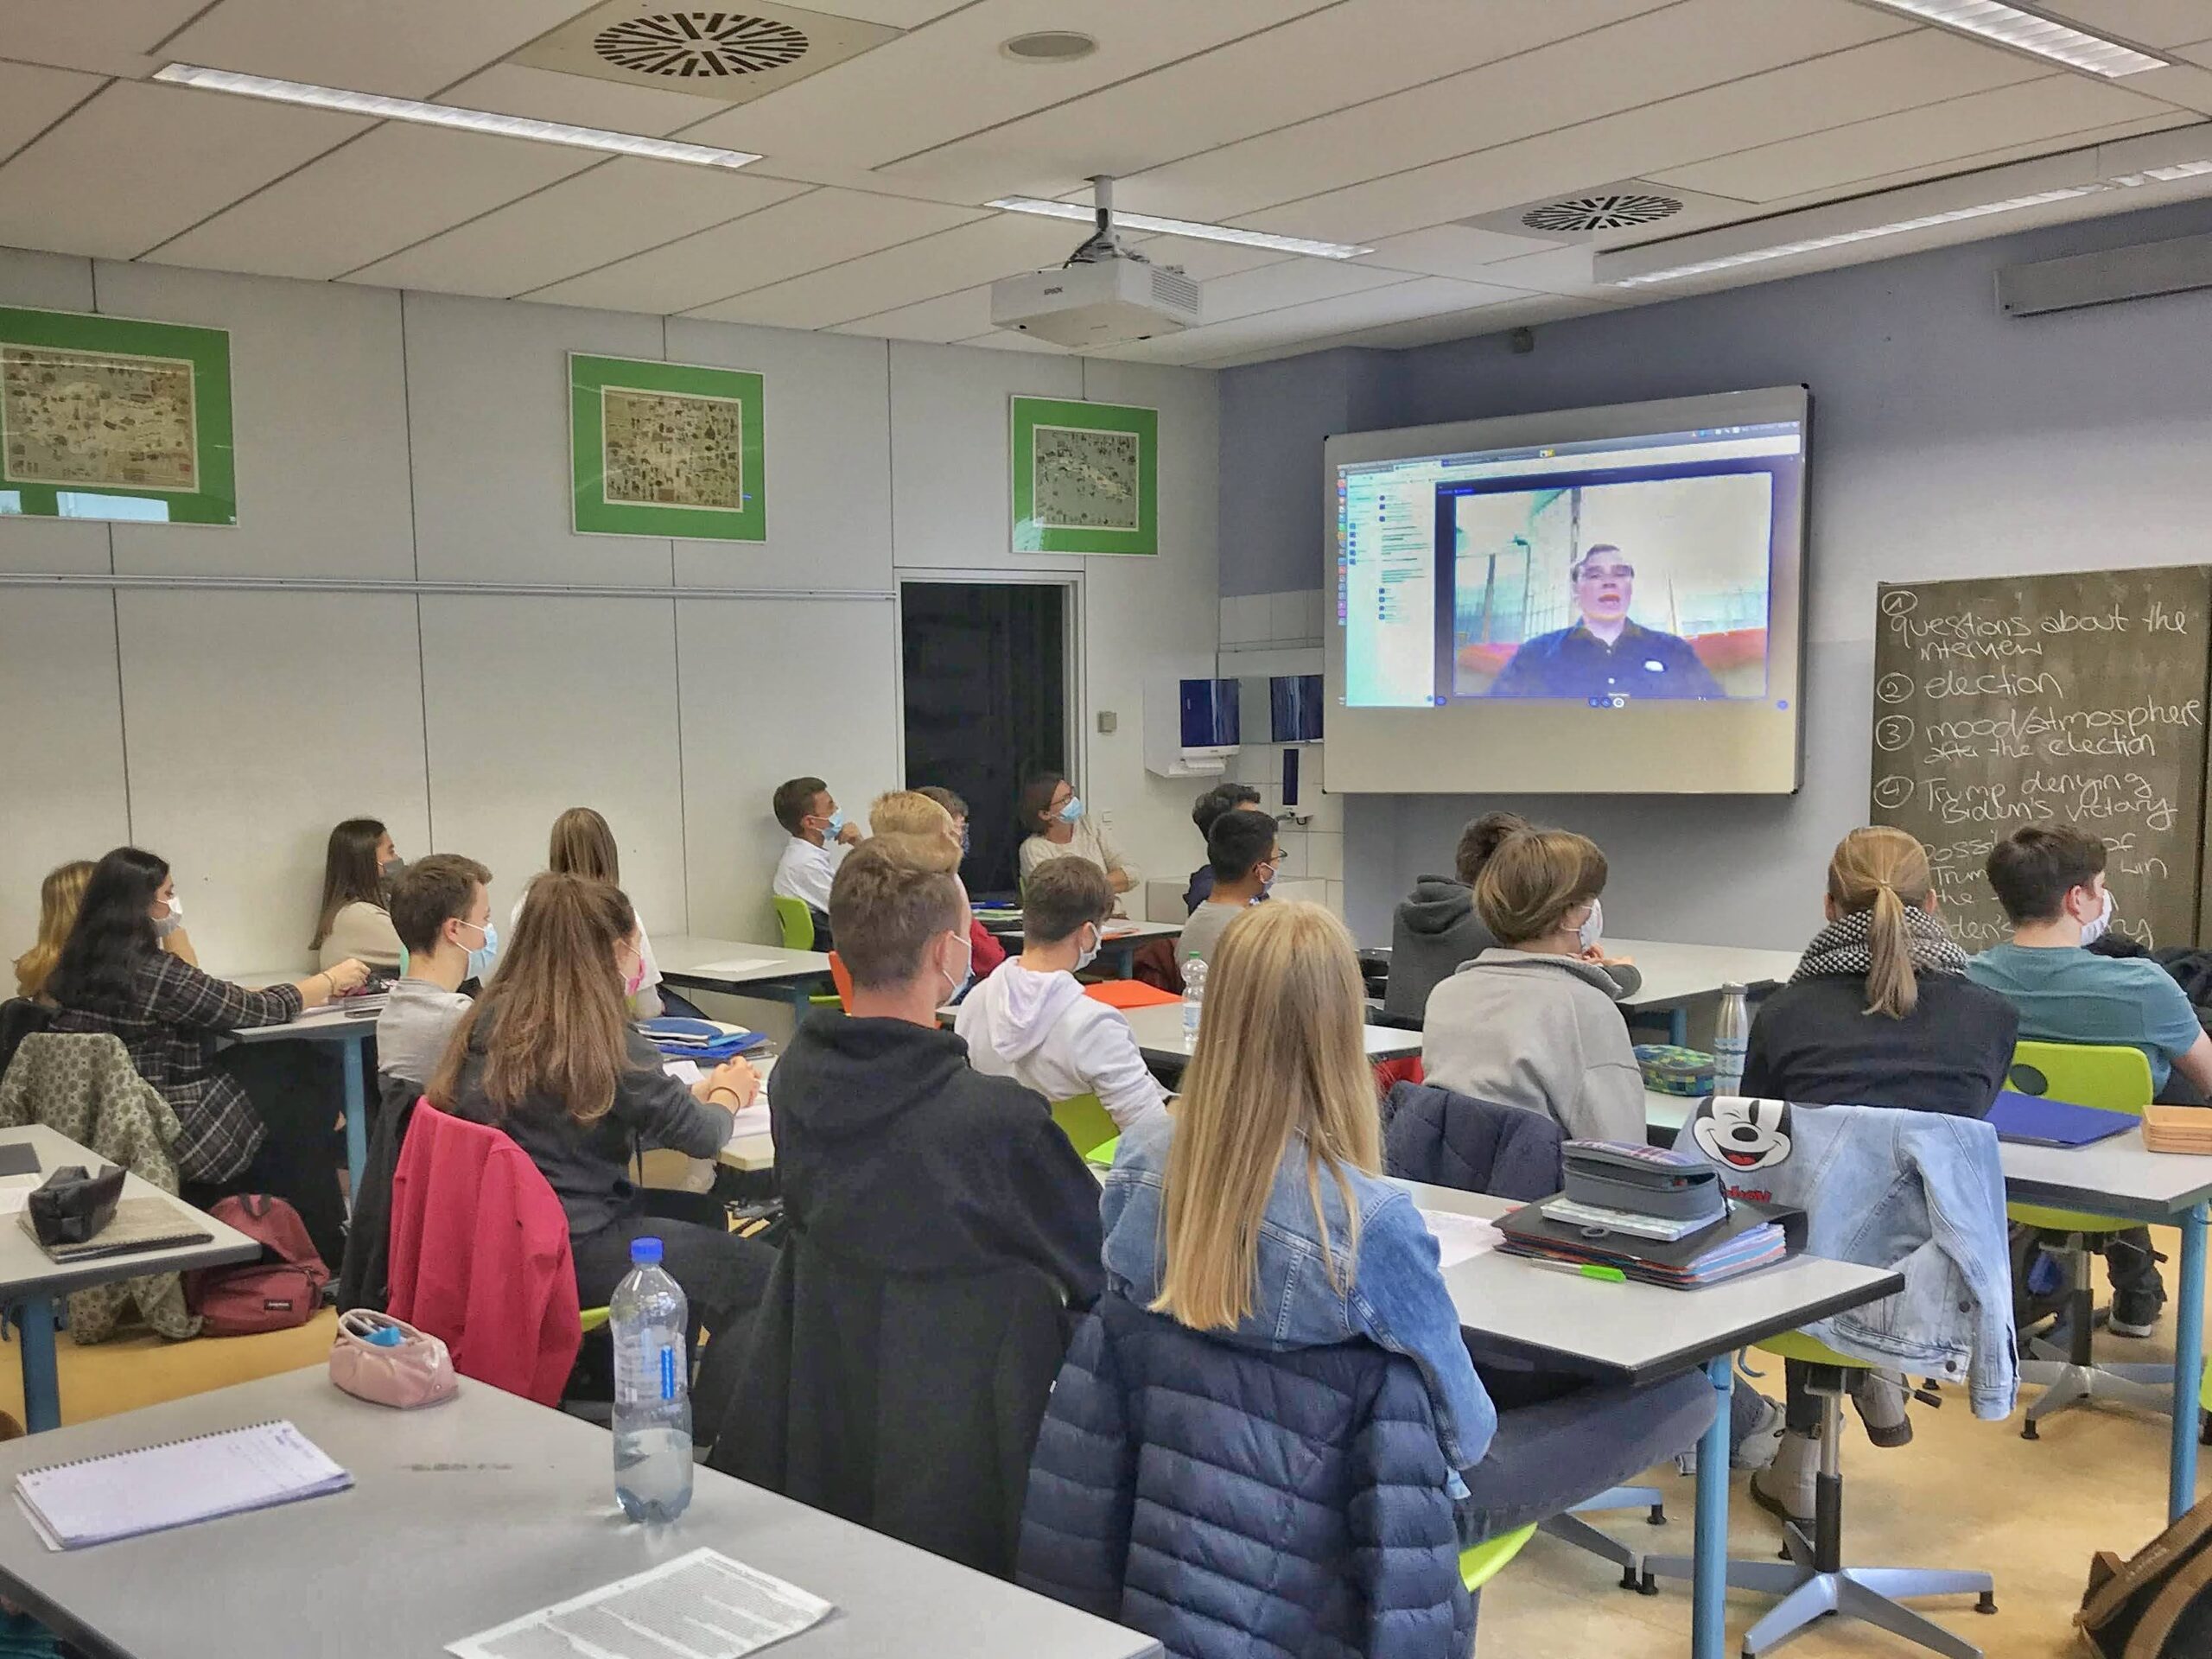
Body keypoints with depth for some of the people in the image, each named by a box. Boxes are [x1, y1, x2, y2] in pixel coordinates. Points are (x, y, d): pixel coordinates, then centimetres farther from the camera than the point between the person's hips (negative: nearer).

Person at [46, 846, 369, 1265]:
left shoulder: (79, 969, 4)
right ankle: (328, 1258, 23)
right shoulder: (154, 972, -22)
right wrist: (331, 980, -1)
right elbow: (258, 1010, -15)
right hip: (183, 1144, -8)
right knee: (308, 1119, 12)